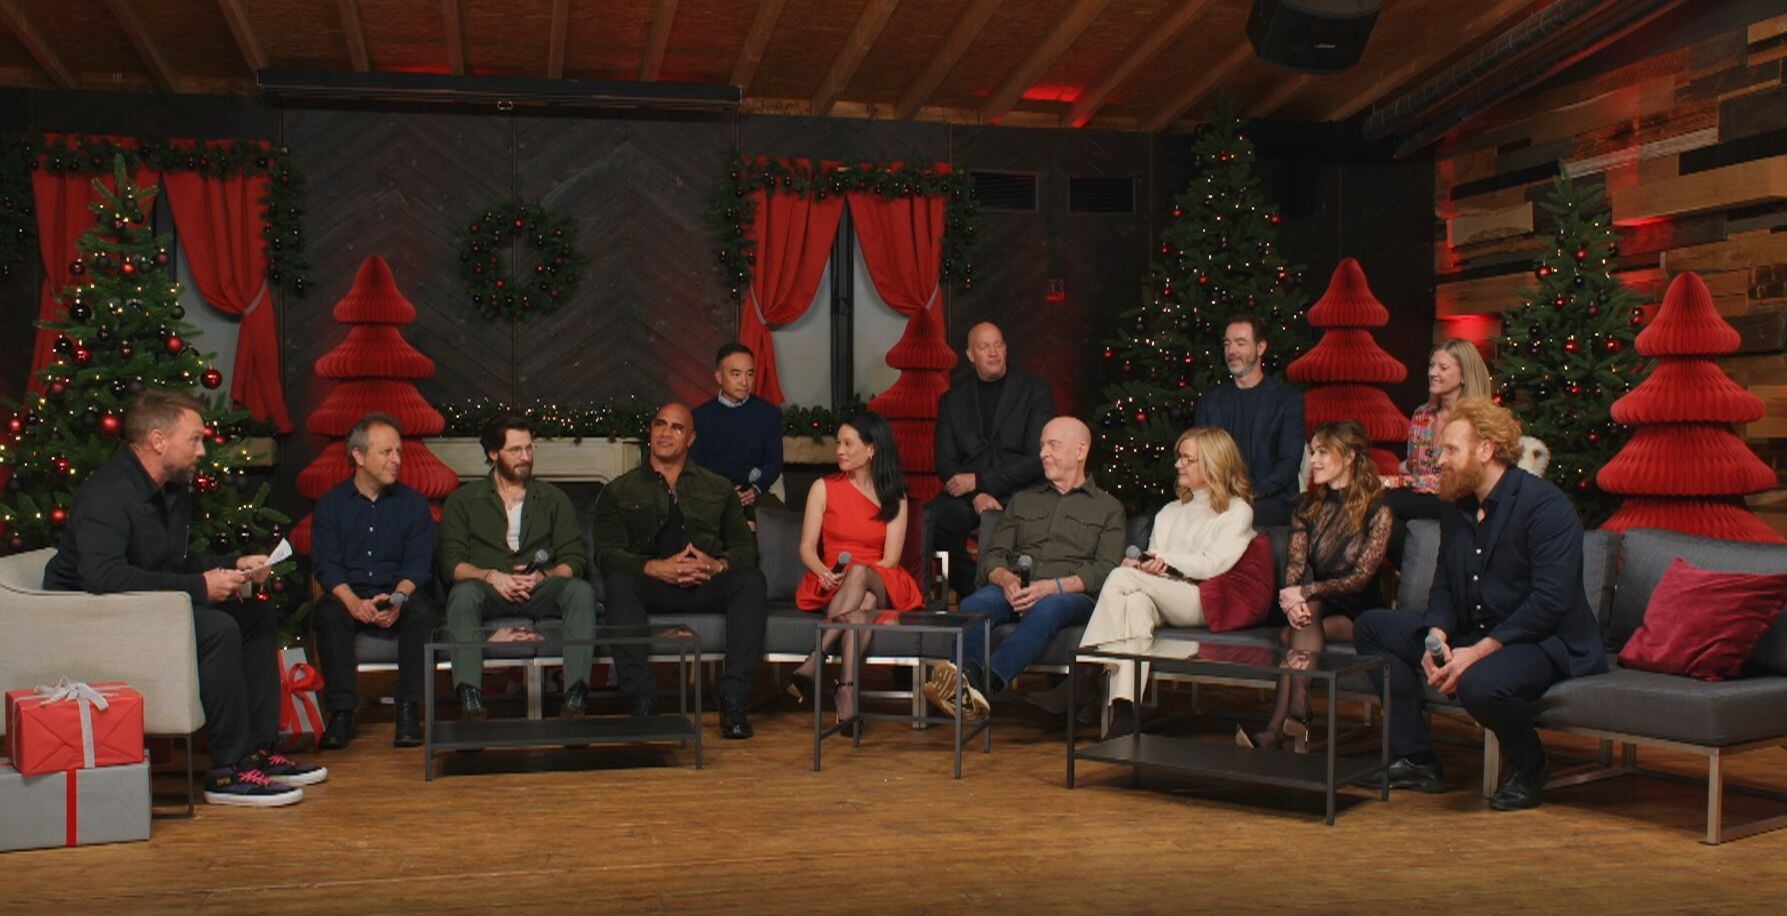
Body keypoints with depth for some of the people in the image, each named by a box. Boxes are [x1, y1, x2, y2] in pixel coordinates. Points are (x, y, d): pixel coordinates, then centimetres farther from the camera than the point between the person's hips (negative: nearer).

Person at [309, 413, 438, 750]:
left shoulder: (413, 503, 8)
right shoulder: (330, 504, 7)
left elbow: (418, 563, 0)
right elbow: (325, 564, -3)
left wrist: (398, 598, -22)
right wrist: (353, 601, -23)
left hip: (398, 595, 0)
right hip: (348, 596, 0)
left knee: (422, 612, -32)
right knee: (328, 615, -32)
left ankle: (408, 709, -27)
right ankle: (341, 713, -28)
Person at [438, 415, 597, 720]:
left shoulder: (554, 499, 18)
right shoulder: (462, 500, 13)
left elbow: (573, 560, 8)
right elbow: (451, 563, 1)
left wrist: (542, 576, -13)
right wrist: (491, 576, -17)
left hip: (541, 592, 1)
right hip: (488, 592, -1)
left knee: (581, 591, -30)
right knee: (464, 593, -35)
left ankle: (575, 695, -41)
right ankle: (470, 700, -46)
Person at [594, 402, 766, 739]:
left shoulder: (718, 489, 21)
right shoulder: (619, 491, 15)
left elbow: (746, 547, 11)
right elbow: (606, 553, 0)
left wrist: (717, 565, -13)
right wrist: (655, 568, -18)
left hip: (706, 586, 1)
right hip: (651, 587, -1)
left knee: (752, 581, -29)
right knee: (618, 582, -34)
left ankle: (734, 699, -34)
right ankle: (642, 700, -36)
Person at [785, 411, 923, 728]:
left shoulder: (894, 498, 10)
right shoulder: (824, 488, 10)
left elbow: (890, 559, -1)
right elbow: (807, 548, 3)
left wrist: (854, 575, -19)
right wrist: (824, 573, -20)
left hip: (882, 585, 0)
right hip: (831, 587, 0)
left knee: (859, 574, -38)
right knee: (860, 608, -37)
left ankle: (812, 664, -45)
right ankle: (848, 691, -48)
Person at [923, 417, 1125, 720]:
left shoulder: (1108, 508, 19)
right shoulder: (1023, 500, 30)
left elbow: (1105, 570, 3)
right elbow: (992, 555, 19)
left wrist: (1053, 586, -14)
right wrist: (1006, 579, -7)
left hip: (1072, 596, -3)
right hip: (1013, 593, 3)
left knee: (1047, 609, -40)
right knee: (974, 604, -33)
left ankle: (983, 682, -58)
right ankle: (966, 678, -57)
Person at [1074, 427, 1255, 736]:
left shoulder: (1237, 511, 12)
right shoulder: (1169, 512, 31)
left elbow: (1214, 564, -4)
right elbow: (1153, 559, 19)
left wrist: (1166, 561, -6)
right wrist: (1141, 562, -4)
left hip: (1204, 602, -5)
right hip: (1163, 603, 5)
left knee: (1121, 578, -28)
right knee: (1135, 603, -34)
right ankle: (1123, 708, -48)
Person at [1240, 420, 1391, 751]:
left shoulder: (1376, 511, -4)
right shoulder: (1307, 507, 13)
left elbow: (1361, 577, -12)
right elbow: (1295, 565, 1)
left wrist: (1305, 593, -24)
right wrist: (1293, 599, -22)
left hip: (1355, 614, -3)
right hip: (1315, 609, 3)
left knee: (1292, 636, -31)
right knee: (1303, 619, -33)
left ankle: (1276, 729, -40)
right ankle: (1296, 714, -43)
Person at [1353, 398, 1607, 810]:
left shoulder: (1545, 505, -16)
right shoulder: (1457, 507, 10)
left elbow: (1551, 601, -24)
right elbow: (1443, 587, 12)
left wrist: (1478, 652, -26)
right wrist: (1436, 637, -11)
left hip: (1545, 644, -9)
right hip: (1472, 637, 9)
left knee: (1480, 683, -39)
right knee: (1372, 626, 2)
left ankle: (1528, 767, -5)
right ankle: (1416, 759, 1)